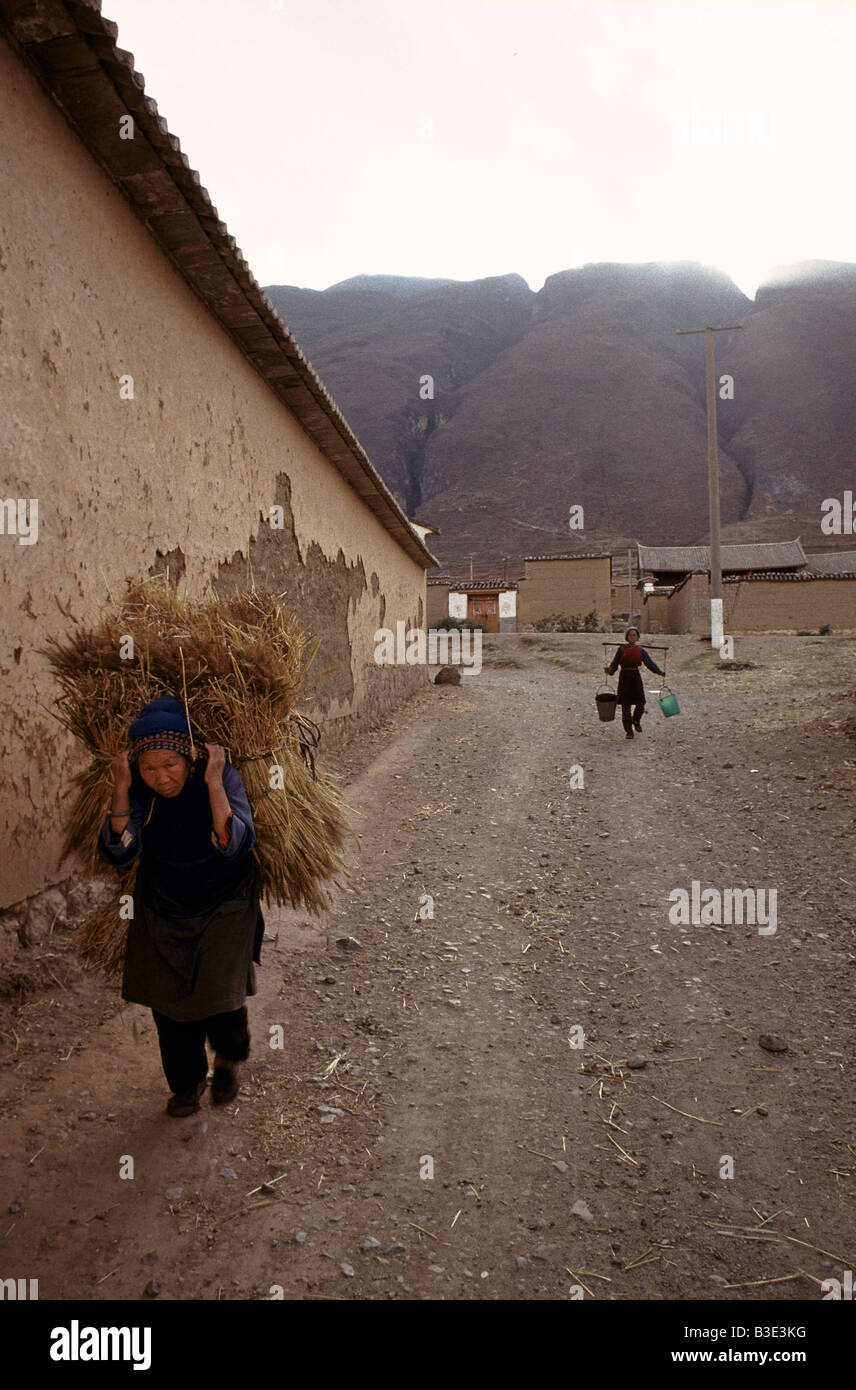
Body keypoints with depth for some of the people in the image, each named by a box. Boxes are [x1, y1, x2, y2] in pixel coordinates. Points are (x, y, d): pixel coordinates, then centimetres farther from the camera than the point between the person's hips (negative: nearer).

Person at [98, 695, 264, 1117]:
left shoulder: (223, 777, -20)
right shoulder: (138, 790, -12)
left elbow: (235, 845, -31)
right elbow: (119, 853, -19)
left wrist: (214, 783, -35)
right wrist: (121, 789, -27)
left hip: (224, 904, -3)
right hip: (162, 908, 3)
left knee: (219, 993, -14)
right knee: (169, 1002, 9)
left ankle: (227, 1057, 22)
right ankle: (187, 1082, 37)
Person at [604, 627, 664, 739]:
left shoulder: (641, 651, 10)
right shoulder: (621, 649, 5)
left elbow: (650, 663, 5)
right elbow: (614, 663, -2)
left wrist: (659, 672, -11)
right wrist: (609, 670, -24)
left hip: (636, 677, 2)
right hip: (624, 678, -2)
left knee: (640, 705, -5)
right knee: (626, 706, -3)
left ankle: (636, 720, 28)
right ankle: (628, 731, 8)